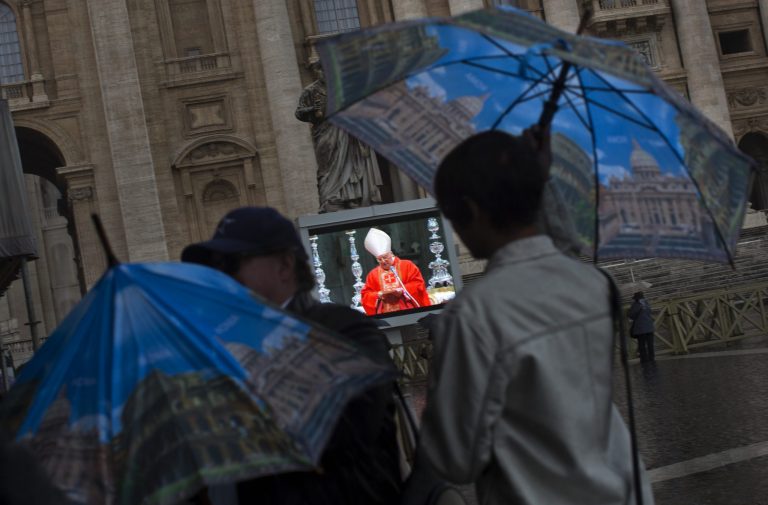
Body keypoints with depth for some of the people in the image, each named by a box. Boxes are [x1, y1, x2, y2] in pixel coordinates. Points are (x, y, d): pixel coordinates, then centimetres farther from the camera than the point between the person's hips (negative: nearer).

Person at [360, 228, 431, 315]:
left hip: (410, 312, -2)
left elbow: (418, 284, -1)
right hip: (386, 316, 2)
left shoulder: (407, 265, 6)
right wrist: (379, 294, -8)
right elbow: (365, 295, 10)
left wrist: (402, 290, -13)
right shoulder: (373, 274, 13)